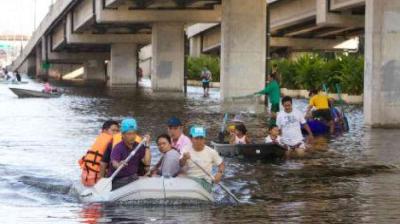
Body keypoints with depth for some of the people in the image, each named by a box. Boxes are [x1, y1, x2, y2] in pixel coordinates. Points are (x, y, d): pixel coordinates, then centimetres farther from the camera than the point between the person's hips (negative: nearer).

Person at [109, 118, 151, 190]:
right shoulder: (118, 148, -8)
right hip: (117, 180, -5)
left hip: (133, 178, 5)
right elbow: (114, 163, -25)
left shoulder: (139, 147, 8)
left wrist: (147, 146, -6)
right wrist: (118, 165, -50)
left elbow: (147, 162, -3)